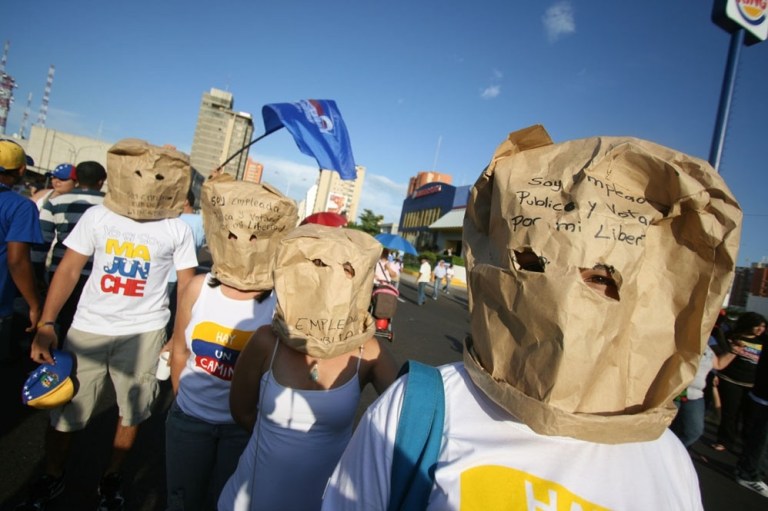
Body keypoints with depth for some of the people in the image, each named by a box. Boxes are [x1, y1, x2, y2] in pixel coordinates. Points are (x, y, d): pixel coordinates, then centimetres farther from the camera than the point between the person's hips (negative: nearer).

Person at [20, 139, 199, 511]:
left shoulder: (177, 229, -4)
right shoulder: (98, 216, -2)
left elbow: (187, 285, -1)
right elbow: (68, 270, 0)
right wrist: (46, 324, -7)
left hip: (143, 333, 0)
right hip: (88, 328, 1)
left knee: (132, 413, 14)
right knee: (63, 408, 14)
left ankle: (111, 477, 39)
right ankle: (52, 478, 40)